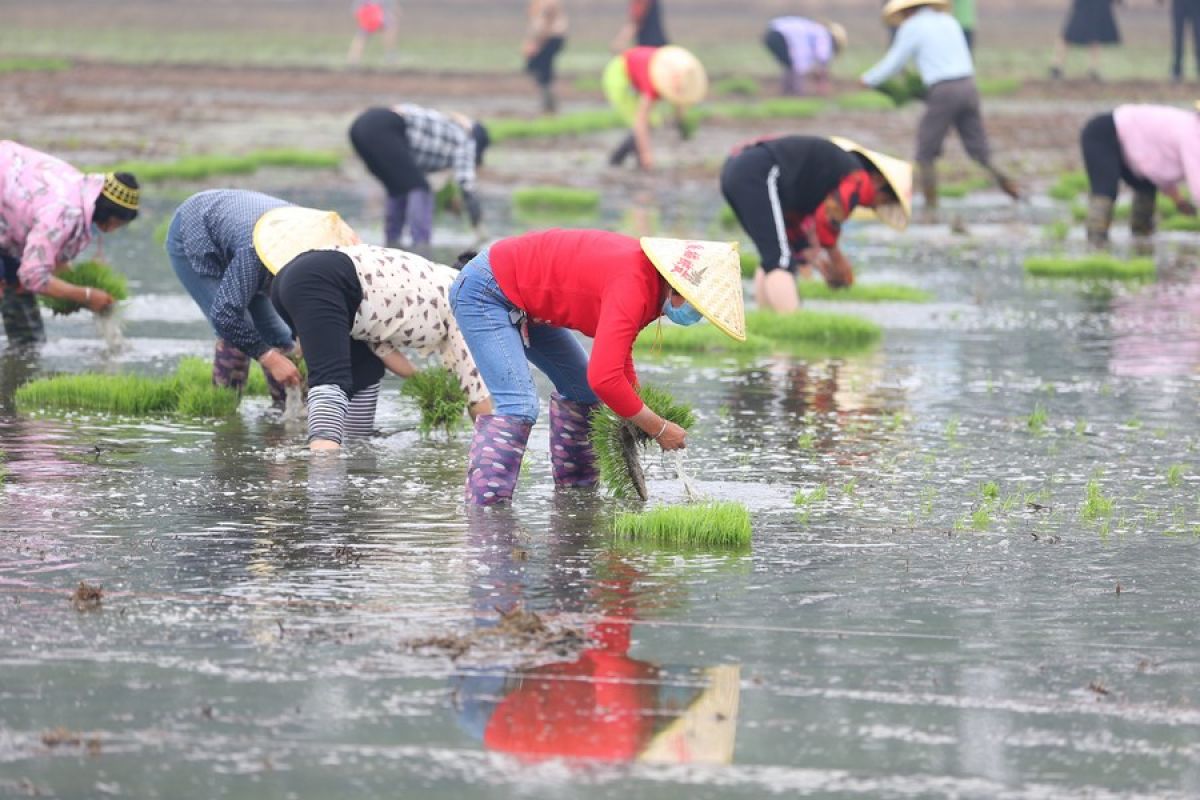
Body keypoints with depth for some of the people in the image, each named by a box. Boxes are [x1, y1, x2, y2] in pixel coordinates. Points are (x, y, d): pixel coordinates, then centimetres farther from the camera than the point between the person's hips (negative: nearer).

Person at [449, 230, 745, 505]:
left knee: (582, 390, 13)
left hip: (524, 301, 10)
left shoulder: (650, 280, -1)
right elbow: (604, 378, -38)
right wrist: (659, 429, -26)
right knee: (519, 406, -22)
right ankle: (484, 507, -23)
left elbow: (616, 356, 15)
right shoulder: (632, 286, -32)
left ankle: (574, 490, 21)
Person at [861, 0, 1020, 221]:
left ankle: (930, 209, 0)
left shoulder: (912, 27, -1)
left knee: (925, 155, 5)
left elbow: (893, 64, 6)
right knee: (979, 151, 11)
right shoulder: (949, 22, 19)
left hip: (943, 93, -6)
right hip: (968, 88, 6)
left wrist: (869, 79, 25)